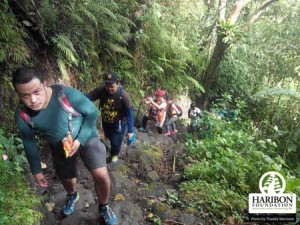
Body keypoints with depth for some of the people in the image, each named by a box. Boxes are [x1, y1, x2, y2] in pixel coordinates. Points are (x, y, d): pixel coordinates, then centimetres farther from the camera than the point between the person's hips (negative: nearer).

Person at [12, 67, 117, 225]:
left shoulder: (66, 94, -34)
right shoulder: (22, 114, -22)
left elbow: (92, 113, -19)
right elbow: (29, 143, -5)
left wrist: (80, 140, -25)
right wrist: (36, 170, 3)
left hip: (86, 138, -3)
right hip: (60, 147, 3)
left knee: (101, 176, -17)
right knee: (67, 179, 23)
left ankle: (103, 208, 16)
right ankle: (72, 196, 62)